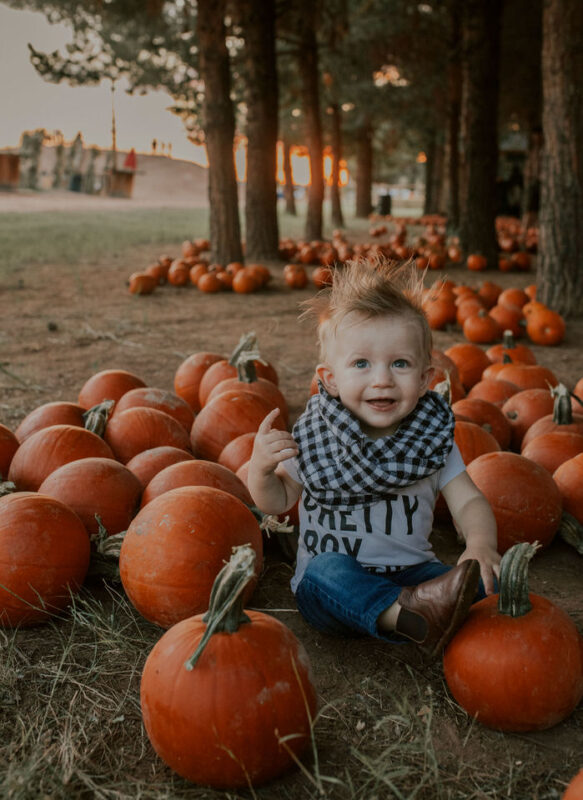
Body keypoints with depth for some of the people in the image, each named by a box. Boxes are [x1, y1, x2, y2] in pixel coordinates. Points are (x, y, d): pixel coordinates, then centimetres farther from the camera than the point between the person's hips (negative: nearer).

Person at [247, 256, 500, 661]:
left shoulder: (433, 439, -5)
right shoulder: (312, 436, -7)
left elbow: (469, 501, -6)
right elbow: (277, 501, 3)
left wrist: (481, 543, -29)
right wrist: (261, 468, -20)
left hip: (411, 574, 2)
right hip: (331, 591, -2)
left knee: (484, 579, -21)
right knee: (328, 569, -35)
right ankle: (412, 615, -50)